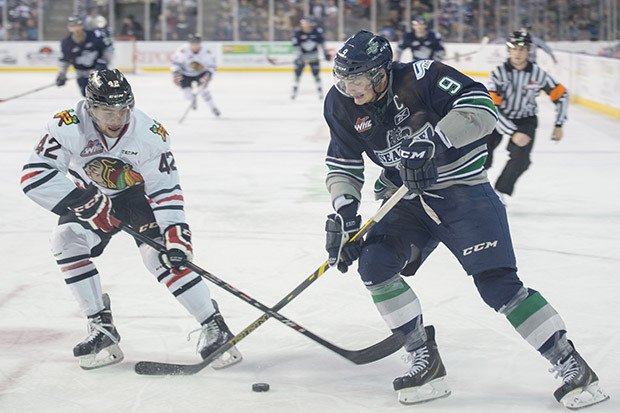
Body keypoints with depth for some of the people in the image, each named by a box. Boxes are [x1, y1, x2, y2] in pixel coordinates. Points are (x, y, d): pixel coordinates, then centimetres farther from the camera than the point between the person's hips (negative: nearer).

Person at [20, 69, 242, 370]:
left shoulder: (150, 134, -26)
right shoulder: (68, 126, -29)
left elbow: (166, 189, -20)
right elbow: (35, 175, -32)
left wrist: (175, 233, -32)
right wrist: (84, 202, -38)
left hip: (138, 194, -2)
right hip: (88, 198, 2)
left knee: (163, 256, -21)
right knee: (66, 240, -22)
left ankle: (213, 327, -11)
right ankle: (102, 328, -12)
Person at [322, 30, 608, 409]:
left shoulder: (423, 78, -22)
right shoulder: (343, 106, -4)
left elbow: (481, 108, -31)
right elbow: (343, 164, 4)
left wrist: (432, 138, -40)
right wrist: (343, 210, -11)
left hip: (462, 190, -6)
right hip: (407, 200, 6)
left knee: (498, 283, -14)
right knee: (374, 265, -14)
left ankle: (572, 366, -5)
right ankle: (425, 361, -2)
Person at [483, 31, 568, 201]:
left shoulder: (537, 73, -15)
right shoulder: (499, 73, -22)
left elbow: (561, 94, 0)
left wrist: (559, 126, -1)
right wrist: (513, 133, -30)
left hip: (525, 119, 1)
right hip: (499, 117, -1)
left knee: (520, 157, -20)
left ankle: (500, 192, 0)